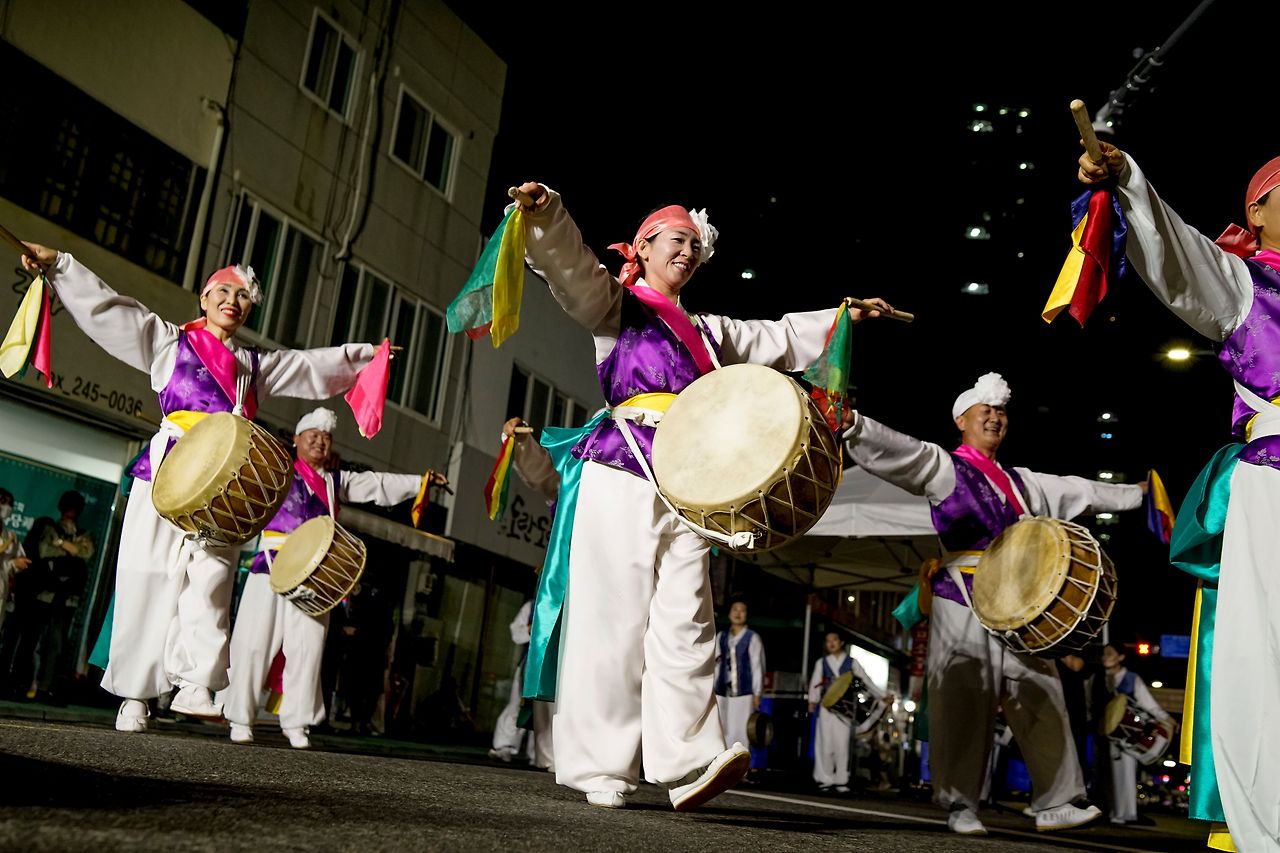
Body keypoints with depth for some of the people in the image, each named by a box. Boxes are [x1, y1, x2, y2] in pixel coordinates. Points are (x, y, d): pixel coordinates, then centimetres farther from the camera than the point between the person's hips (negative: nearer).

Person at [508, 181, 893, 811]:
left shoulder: (707, 330, 28)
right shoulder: (615, 304, 11)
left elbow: (780, 339, 32)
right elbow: (570, 265, -8)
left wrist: (843, 316, 26)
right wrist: (543, 213, -27)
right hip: (623, 471, -5)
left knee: (685, 622, -7)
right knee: (616, 616, -8)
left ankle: (687, 763, -13)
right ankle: (602, 770, -4)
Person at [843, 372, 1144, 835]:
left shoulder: (1019, 481, 22)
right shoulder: (943, 467, 2)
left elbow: (1075, 491, 29)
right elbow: (898, 450, -15)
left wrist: (1137, 493, 32)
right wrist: (853, 423, -32)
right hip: (962, 601, -6)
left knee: (1041, 699, 5)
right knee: (963, 705, -6)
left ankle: (1057, 801, 13)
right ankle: (960, 805, 5)